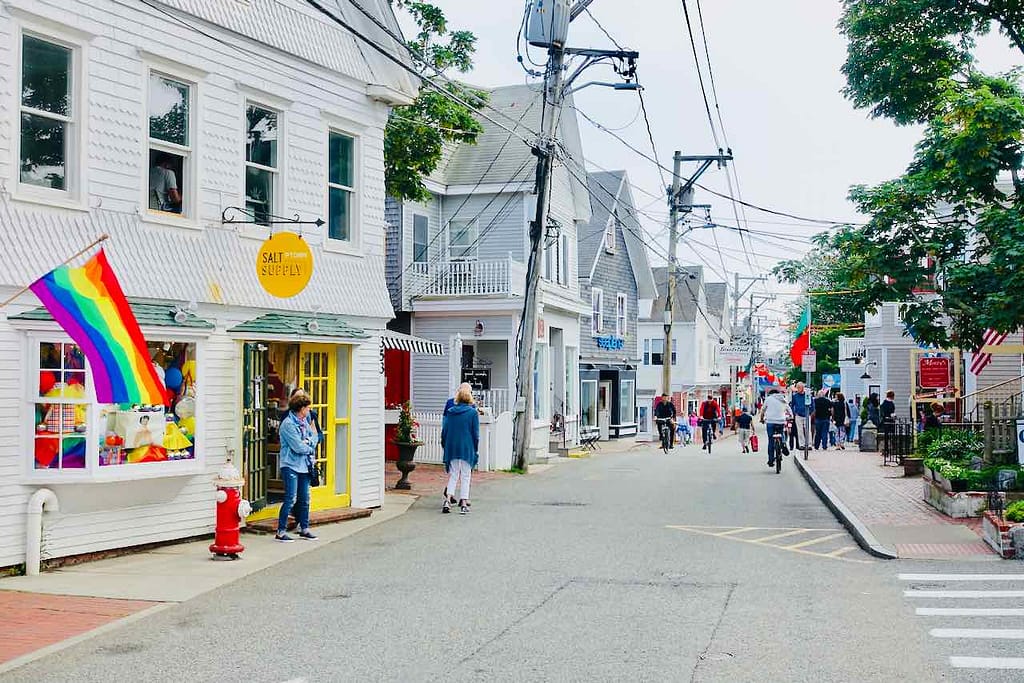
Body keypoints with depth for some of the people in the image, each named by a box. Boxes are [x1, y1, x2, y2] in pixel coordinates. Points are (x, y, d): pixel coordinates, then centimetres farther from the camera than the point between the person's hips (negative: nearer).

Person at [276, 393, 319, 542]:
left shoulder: (304, 422, 10)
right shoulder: (288, 424, -16)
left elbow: (315, 437, 12)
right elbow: (298, 447, -20)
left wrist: (309, 441, -9)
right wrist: (310, 447, -3)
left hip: (304, 465, 8)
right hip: (291, 466, -8)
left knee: (304, 499, 13)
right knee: (291, 499, -9)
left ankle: (304, 529, 23)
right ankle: (281, 531, -4)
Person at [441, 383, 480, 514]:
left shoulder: (450, 412, 3)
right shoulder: (473, 412, -6)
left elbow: (444, 431, 5)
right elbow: (476, 433, -5)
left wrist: (445, 446, 16)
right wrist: (476, 448, 5)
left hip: (452, 448, 3)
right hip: (467, 449, -3)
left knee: (453, 475, 10)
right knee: (465, 476, 6)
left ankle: (447, 500, -3)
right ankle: (463, 503, 4)